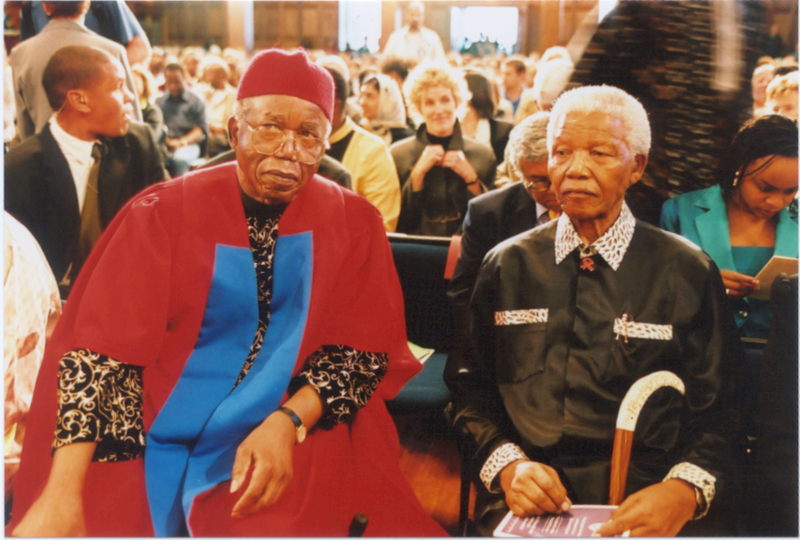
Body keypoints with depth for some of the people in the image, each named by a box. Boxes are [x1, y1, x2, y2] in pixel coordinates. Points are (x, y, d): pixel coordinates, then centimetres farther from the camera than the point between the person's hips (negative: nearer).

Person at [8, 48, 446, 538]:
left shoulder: (354, 223, 4)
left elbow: (365, 349, 1)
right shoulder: (166, 211, 0)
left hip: (300, 433, 0)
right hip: (156, 437, 1)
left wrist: (288, 423, -18)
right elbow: (101, 348, -7)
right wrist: (62, 493, -18)